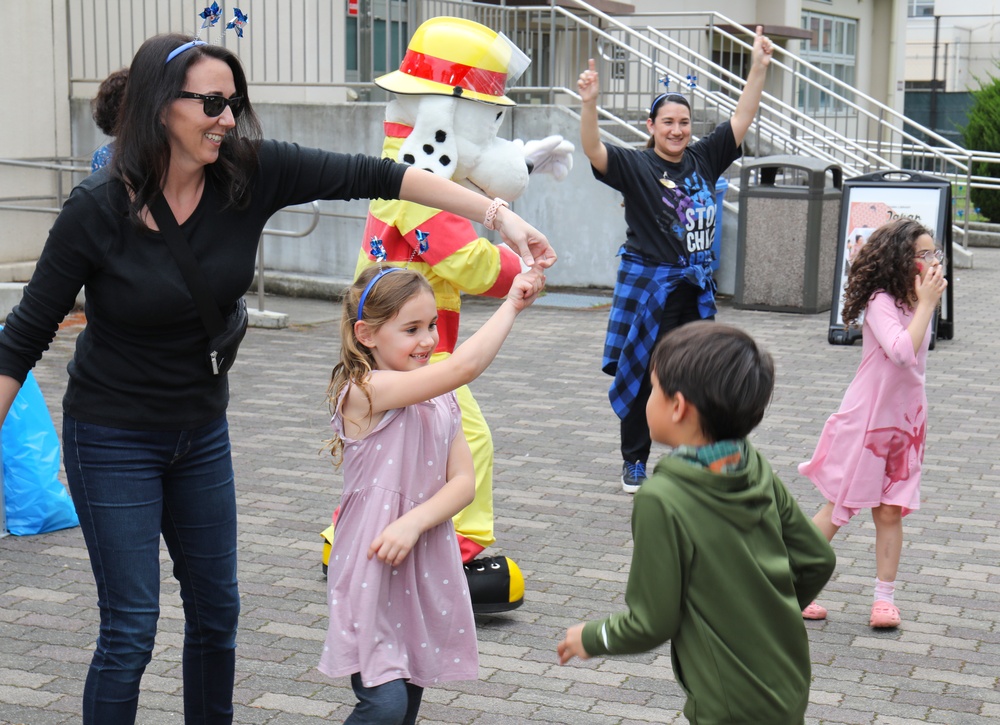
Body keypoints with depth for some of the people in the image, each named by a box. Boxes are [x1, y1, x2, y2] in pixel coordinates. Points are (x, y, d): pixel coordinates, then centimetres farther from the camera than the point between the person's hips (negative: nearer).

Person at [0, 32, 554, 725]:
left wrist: (499, 214, -22)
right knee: (130, 628, -3)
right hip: (113, 440, -5)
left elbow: (371, 176, -15)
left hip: (202, 430, 5)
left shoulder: (250, 173, -13)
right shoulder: (97, 209, -21)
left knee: (216, 607, 17)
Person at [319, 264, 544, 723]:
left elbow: (464, 481, 0)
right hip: (373, 575, -7)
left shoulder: (440, 400, 9)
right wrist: (511, 304, -16)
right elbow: (464, 366, -26)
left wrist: (415, 521, -18)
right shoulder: (365, 391, -16)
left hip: (428, 572, 7)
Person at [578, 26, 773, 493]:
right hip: (647, 285, -4)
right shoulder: (635, 166, -6)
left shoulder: (703, 160, 7)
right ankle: (634, 461, 16)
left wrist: (759, 68, 4)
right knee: (643, 376, 2)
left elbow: (741, 119, 10)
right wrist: (589, 104, -36)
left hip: (695, 287, 4)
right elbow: (594, 152, -22)